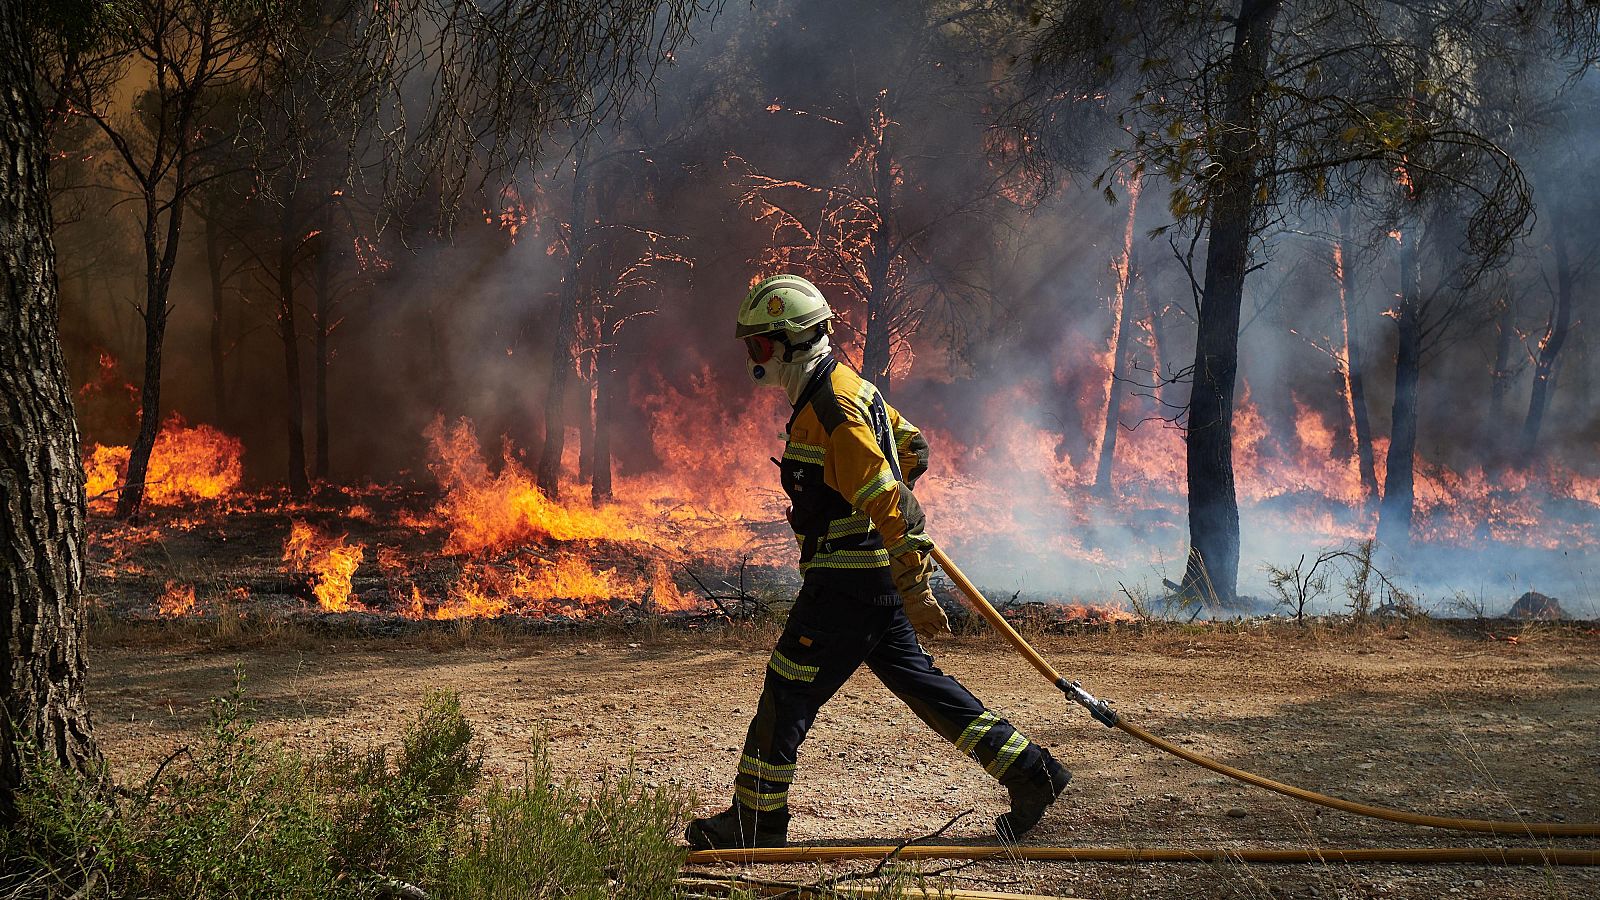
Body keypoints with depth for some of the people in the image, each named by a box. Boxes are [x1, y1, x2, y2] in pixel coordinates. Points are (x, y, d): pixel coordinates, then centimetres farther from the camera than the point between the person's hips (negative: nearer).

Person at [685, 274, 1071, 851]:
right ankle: (1029, 771, 14)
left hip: (847, 581, -10)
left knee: (788, 693, -1)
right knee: (918, 680, 13)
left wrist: (914, 591, -27)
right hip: (875, 577, 10)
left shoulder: (832, 409, -20)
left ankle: (756, 820, 8)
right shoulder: (846, 388, 12)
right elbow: (912, 448, 25)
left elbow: (889, 501, -25)